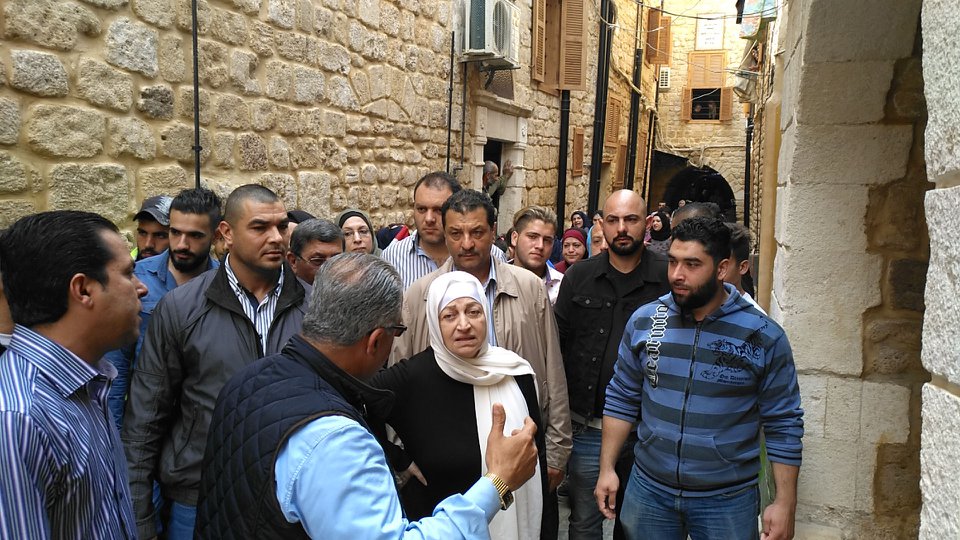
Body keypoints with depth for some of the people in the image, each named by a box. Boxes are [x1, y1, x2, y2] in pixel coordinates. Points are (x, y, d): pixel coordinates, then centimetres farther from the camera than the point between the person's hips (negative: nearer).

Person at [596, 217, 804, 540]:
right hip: (648, 489, 2)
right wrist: (607, 468, 2)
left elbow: (783, 425, -5)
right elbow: (622, 399, 4)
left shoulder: (765, 337, -11)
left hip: (728, 500, -2)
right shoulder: (643, 322, -4)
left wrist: (785, 503, -7)